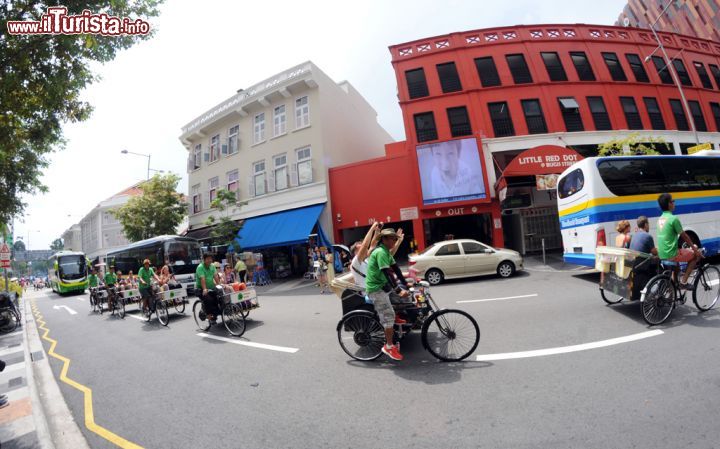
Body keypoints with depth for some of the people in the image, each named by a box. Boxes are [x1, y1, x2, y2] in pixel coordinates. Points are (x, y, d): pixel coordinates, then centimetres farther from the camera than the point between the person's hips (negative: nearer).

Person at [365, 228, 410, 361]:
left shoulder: (386, 252, 11)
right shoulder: (380, 252, -20)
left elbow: (395, 269, 10)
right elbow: (387, 273, -29)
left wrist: (405, 283, 6)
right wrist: (399, 291, -33)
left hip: (382, 284, 9)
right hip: (376, 288, -9)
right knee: (388, 316, -9)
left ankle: (396, 319, 24)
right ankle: (389, 346, 3)